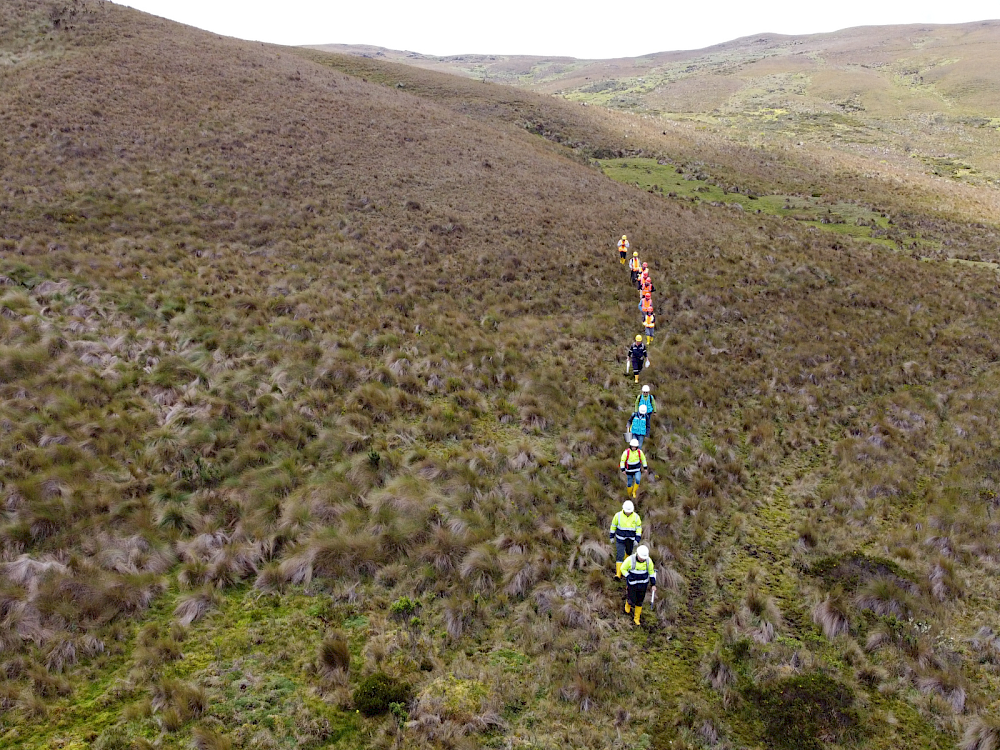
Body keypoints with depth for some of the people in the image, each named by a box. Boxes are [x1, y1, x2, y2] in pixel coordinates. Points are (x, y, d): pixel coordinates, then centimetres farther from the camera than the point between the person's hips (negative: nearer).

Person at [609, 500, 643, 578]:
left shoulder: (636, 517, -13)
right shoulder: (618, 515, -15)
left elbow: (639, 528, -4)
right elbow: (613, 526, -1)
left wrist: (637, 539, -12)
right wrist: (612, 536, 5)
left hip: (630, 540, 2)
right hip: (620, 539, -2)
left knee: (628, 552, 24)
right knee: (619, 555, -11)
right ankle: (618, 574, -12)